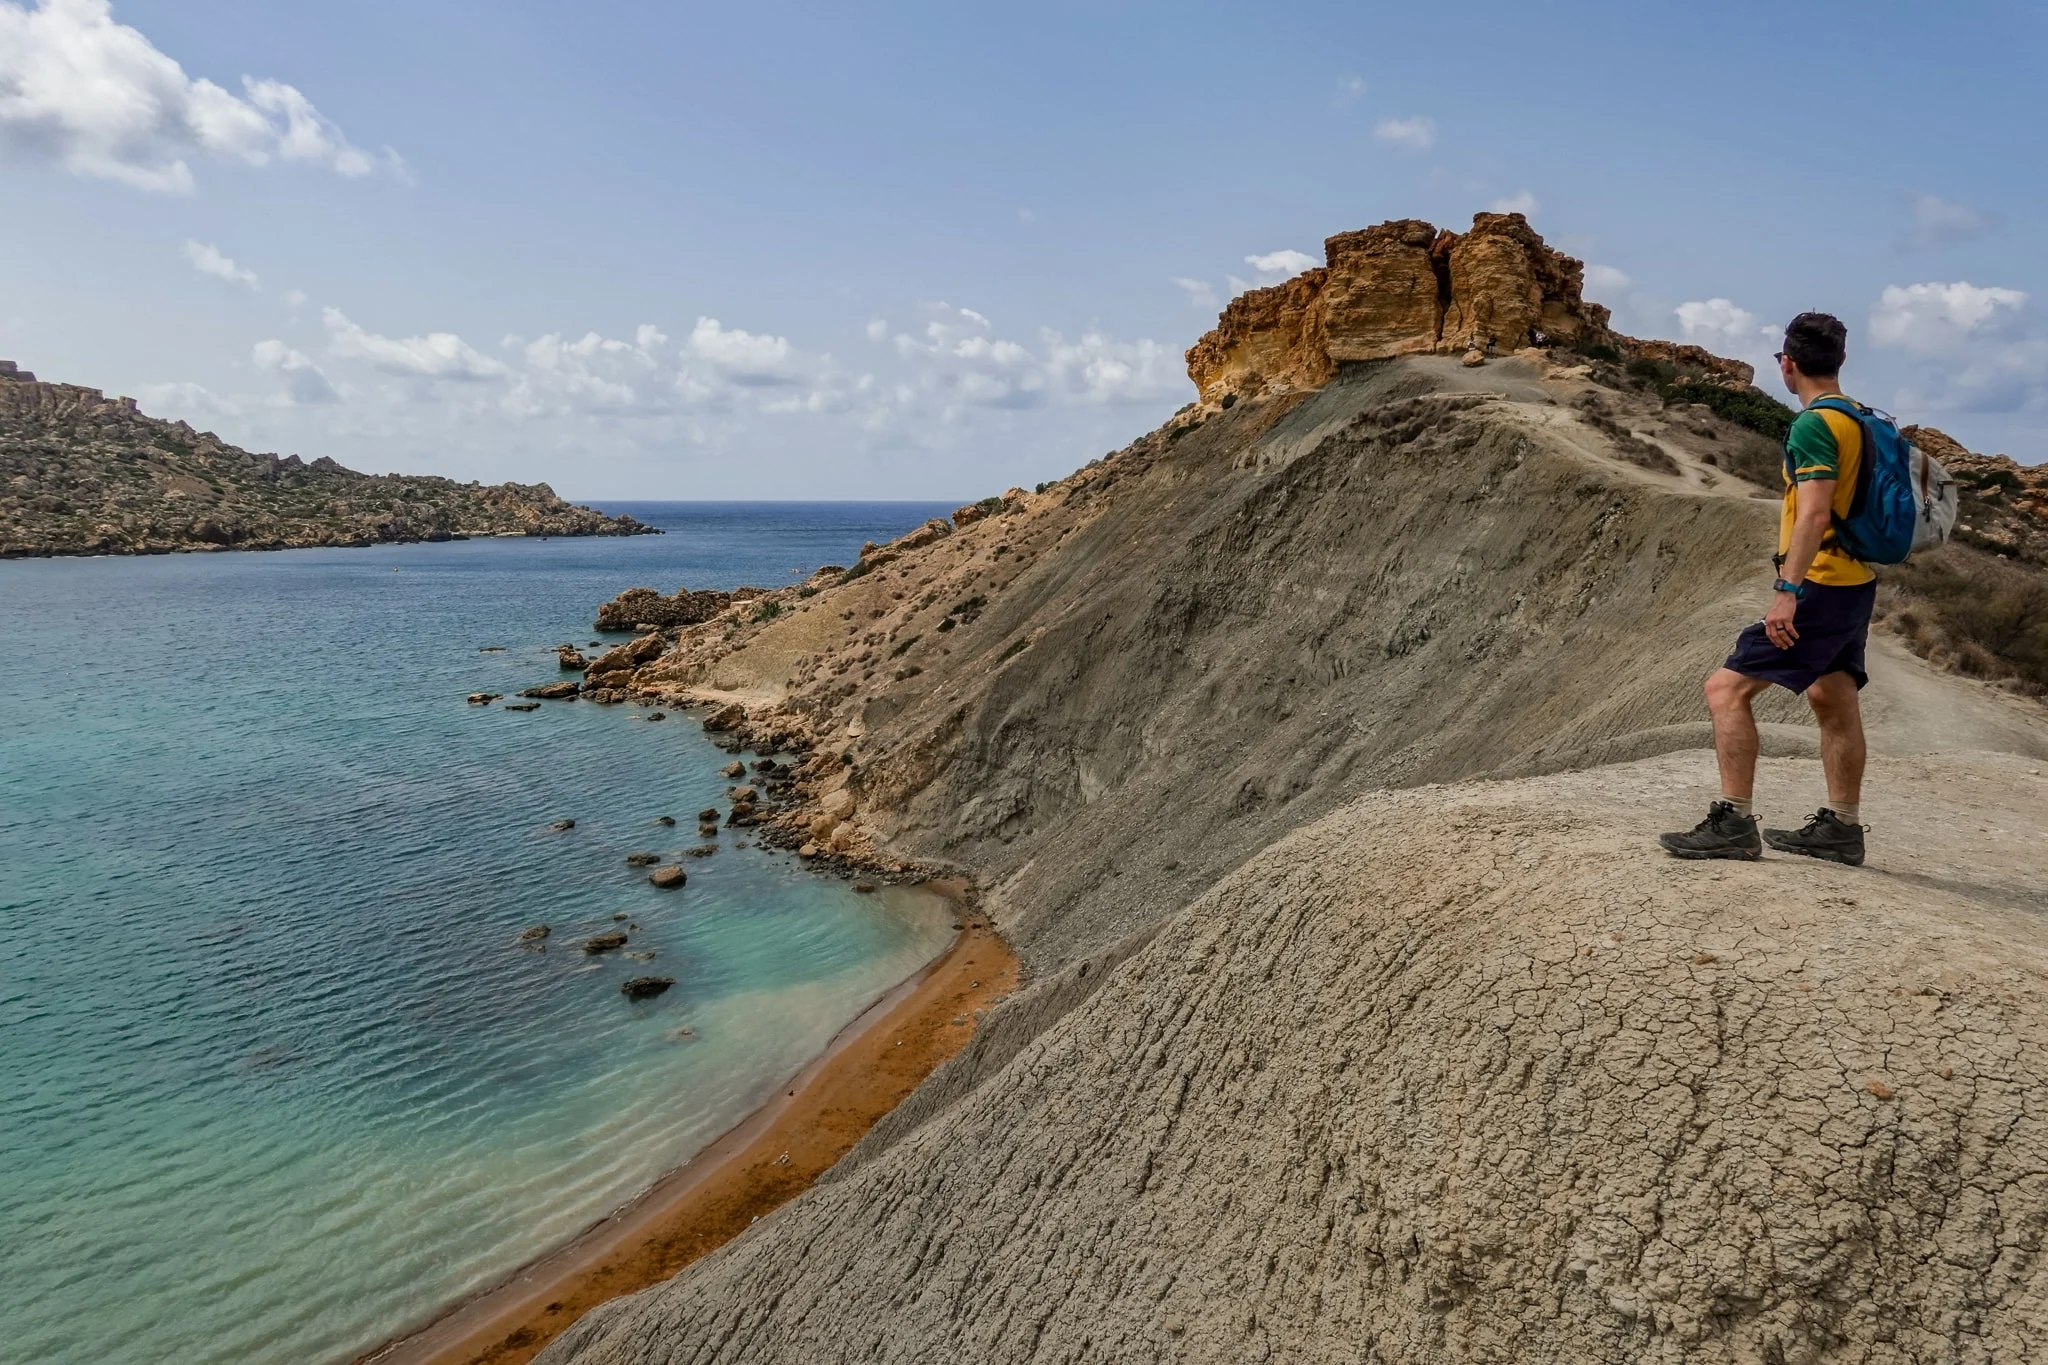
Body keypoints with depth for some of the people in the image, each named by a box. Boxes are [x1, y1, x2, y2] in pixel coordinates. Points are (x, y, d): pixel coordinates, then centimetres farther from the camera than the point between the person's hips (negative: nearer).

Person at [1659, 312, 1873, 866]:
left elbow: (1814, 515, -25)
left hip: (1819, 587, -10)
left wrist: (1787, 590, -28)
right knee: (1834, 699, 15)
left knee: (1726, 688, -8)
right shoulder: (1860, 420, 13)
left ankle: (1734, 823, -10)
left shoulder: (1812, 425, -15)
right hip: (1856, 583, 10)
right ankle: (1841, 827, 24)